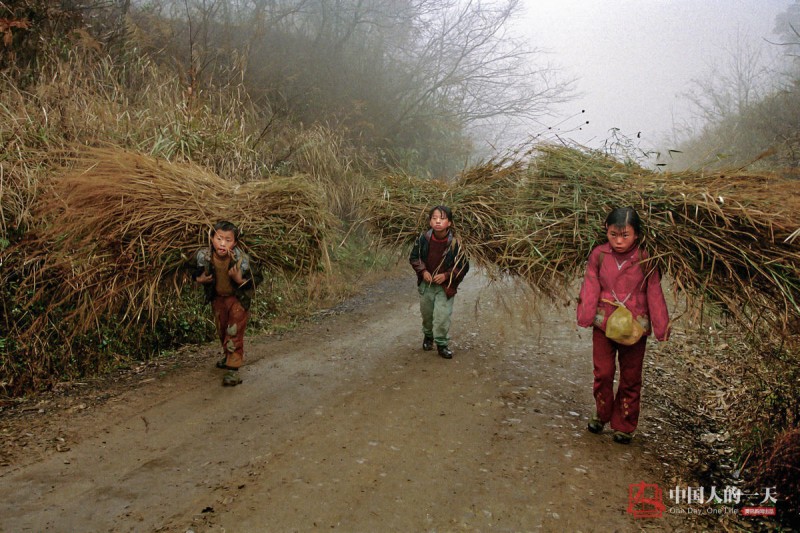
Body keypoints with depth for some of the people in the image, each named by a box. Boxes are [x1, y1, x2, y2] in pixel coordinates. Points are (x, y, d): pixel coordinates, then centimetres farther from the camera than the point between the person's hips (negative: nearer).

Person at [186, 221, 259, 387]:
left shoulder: (242, 260, -31)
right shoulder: (203, 256, -24)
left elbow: (254, 282, -19)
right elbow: (192, 267, 0)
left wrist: (240, 280, -36)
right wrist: (199, 279, -17)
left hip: (238, 298, -4)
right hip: (217, 297, 5)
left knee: (234, 332, -9)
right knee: (221, 329, 22)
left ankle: (233, 368, -2)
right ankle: (228, 355, 48)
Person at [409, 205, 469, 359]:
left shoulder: (454, 243, -18)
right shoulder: (423, 238, -12)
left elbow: (463, 266, -9)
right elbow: (414, 257, 3)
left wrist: (446, 275, -17)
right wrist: (423, 271, -10)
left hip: (445, 286, -3)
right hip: (426, 284, 3)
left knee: (442, 316, -7)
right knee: (426, 313, 19)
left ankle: (442, 344, 12)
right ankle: (428, 335, 45)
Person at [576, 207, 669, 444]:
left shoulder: (645, 260, -10)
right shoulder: (598, 255, -6)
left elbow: (654, 294, -5)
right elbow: (590, 288, -4)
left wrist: (662, 327, -4)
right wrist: (585, 316, -11)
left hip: (635, 327, -1)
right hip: (603, 324, 1)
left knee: (630, 378, 11)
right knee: (603, 373, 8)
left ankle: (624, 426, 26)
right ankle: (601, 415, 32)